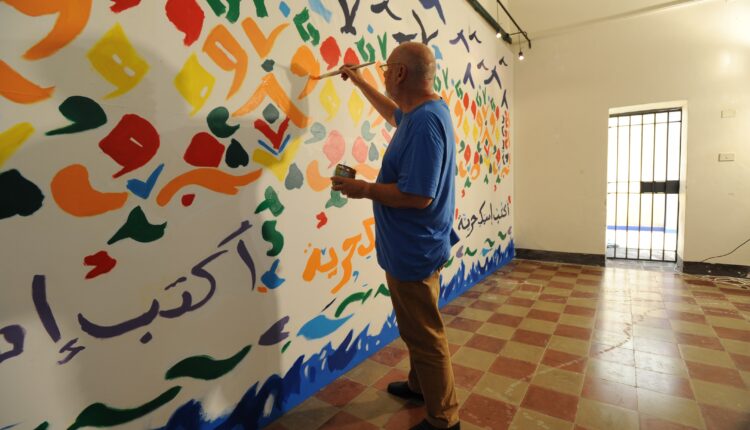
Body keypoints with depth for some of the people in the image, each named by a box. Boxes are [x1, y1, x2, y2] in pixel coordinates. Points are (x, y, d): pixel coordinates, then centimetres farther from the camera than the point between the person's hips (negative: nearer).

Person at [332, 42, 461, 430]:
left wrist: (363, 189, -17)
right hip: (416, 245, 10)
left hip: (413, 249, -10)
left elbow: (418, 195, -29)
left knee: (425, 335, 5)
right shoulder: (424, 111, 8)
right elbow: (393, 112, 30)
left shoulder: (424, 121, -24)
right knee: (419, 329, 24)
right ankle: (420, 385, 45)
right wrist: (358, 82, 35)